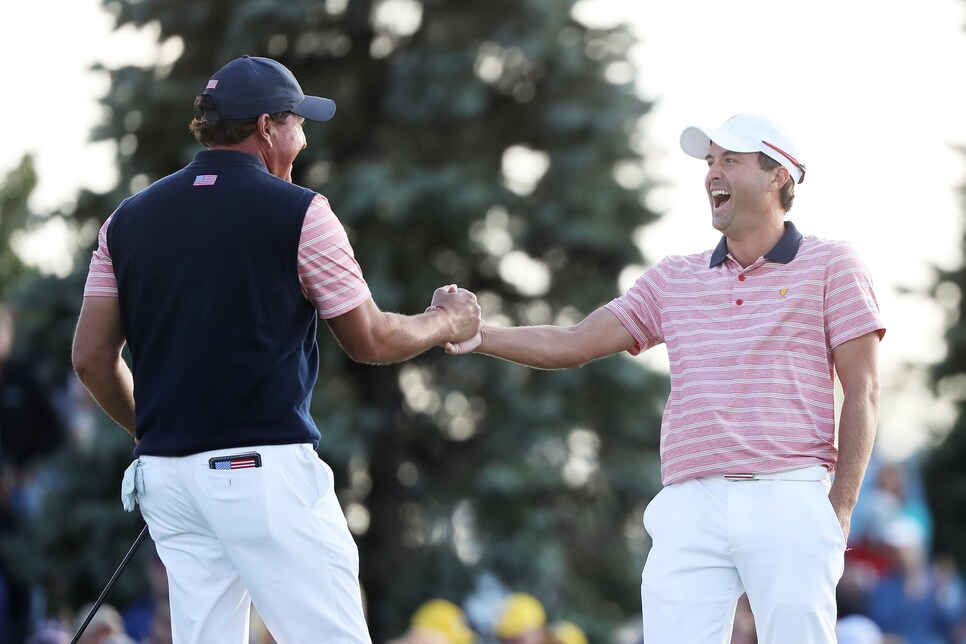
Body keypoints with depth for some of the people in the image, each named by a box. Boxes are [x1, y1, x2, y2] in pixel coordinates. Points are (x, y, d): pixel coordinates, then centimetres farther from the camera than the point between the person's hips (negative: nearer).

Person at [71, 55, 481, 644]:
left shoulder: (130, 219, 9)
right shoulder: (297, 213, -4)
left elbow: (92, 357, 9)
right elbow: (370, 341, 2)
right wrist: (446, 323, 21)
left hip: (164, 476, 6)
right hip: (264, 470, -6)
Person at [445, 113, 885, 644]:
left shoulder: (827, 265, 9)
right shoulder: (673, 280, 20)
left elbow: (862, 390, 4)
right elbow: (574, 344, 15)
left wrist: (841, 508, -4)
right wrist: (477, 336, -1)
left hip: (789, 503, -3)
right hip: (689, 508, 3)